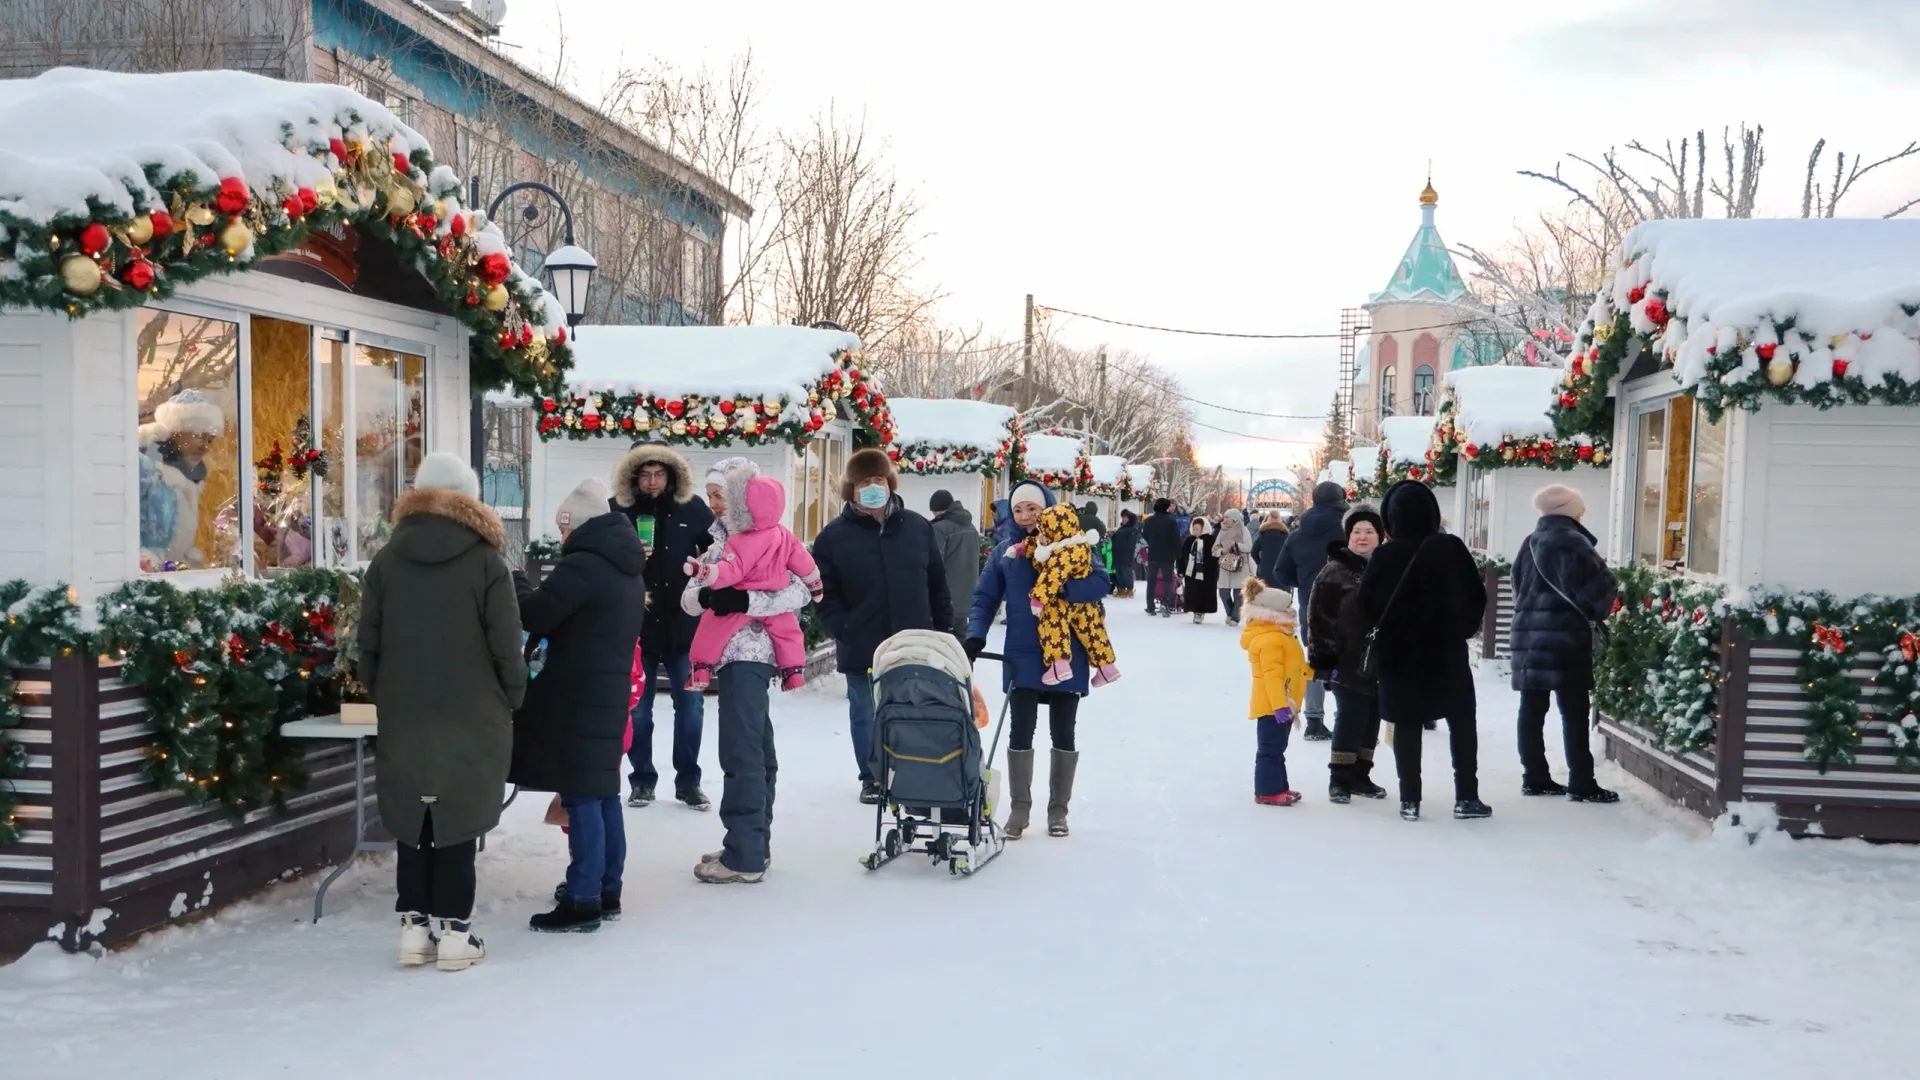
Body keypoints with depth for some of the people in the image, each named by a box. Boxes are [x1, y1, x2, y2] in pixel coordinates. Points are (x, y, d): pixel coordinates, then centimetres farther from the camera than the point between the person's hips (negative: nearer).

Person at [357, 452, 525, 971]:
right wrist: (513, 699, 3)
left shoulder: (387, 559, 2)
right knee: (459, 825, 4)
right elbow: (506, 645, -9)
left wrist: (383, 694, 15)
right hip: (472, 721, -3)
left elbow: (368, 642, 4)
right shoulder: (485, 560, -8)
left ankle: (414, 928, 15)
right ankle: (454, 932, 7)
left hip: (404, 719, 3)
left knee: (413, 824, 13)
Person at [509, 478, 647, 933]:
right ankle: (607, 891, 21)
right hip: (610, 691, 9)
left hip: (576, 696, -9)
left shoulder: (582, 565, -17)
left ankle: (583, 902, -4)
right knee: (603, 793, 14)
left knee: (581, 797, -6)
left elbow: (534, 615, -16)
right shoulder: (629, 568, 14)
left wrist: (516, 582, 3)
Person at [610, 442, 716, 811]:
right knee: (637, 709, 9)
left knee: (690, 706, 7)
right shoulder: (617, 511, -4)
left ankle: (688, 781, 19)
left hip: (684, 624, 1)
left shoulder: (692, 508, -1)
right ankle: (642, 780, 22)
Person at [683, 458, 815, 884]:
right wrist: (706, 594, -14)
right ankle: (755, 845, 20)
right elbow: (688, 599, 10)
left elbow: (801, 592, -17)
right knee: (754, 750, 13)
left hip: (749, 654, -8)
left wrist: (744, 601, -25)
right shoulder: (719, 539, 16)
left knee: (741, 753, -9)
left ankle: (744, 857, -6)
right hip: (731, 655, 8)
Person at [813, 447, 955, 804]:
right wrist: (843, 631, -12)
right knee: (866, 715, 11)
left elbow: (938, 585, 7)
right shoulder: (834, 536, -4)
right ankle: (871, 779, 26)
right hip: (861, 648, -1)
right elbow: (824, 592, -2)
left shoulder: (918, 527, 2)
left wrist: (943, 632, 5)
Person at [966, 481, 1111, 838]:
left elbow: (1100, 583, -13)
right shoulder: (1004, 553, 5)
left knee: (1063, 734, 8)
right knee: (1021, 732, -1)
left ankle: (1058, 810, 21)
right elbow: (984, 598, 2)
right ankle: (1019, 808, 12)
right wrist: (975, 637, -13)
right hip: (1022, 658, 1)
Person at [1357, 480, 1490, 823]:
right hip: (1447, 649, 0)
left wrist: (1382, 632, 13)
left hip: (1399, 652, 0)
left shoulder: (1385, 555, -9)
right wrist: (1464, 629, 13)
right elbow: (1477, 597, -2)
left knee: (1407, 726, 7)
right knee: (1462, 722, 12)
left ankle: (1410, 800, 6)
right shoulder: (1452, 548, -7)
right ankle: (1466, 797, 10)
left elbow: (1367, 605, -6)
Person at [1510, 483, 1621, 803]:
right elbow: (1603, 583, -12)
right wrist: (1597, 612, 5)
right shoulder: (1571, 542, -9)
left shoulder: (1530, 543, 14)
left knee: (1532, 708, 7)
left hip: (1528, 633, 8)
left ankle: (1534, 777, 11)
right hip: (1564, 636, -8)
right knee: (1575, 712, -4)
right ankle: (1581, 784, -4)